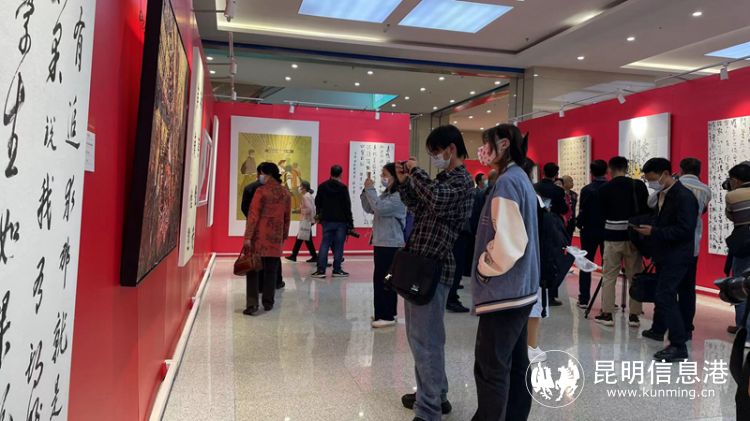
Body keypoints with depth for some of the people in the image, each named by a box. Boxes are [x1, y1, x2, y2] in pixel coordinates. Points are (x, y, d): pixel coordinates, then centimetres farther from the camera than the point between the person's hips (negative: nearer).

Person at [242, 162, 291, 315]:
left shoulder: (261, 191, -9)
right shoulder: (285, 194, 8)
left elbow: (253, 215, -13)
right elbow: (287, 218, 13)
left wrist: (247, 237, -13)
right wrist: (284, 236, 22)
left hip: (259, 237, -4)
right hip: (276, 239, 4)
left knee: (253, 270, 2)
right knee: (271, 271, 10)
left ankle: (252, 303, -5)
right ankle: (268, 303, 14)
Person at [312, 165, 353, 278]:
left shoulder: (322, 187, 3)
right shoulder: (343, 187, -8)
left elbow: (318, 203, 10)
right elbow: (347, 206, -9)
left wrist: (320, 215, 26)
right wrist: (350, 222, -5)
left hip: (327, 220, 3)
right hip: (341, 221, -3)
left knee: (324, 244, 5)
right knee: (338, 245, 2)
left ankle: (321, 270, 0)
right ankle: (337, 270, 5)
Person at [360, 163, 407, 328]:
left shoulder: (399, 196, -14)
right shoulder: (385, 194, 15)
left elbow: (379, 208, -24)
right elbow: (369, 209, 15)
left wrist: (371, 189, -16)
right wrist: (366, 190, 3)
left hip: (391, 245, -10)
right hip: (381, 243, 10)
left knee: (386, 280, -7)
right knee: (379, 278, 13)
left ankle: (387, 316, -2)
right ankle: (384, 312, 22)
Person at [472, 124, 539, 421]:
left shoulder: (507, 181, -16)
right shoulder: (522, 179, 14)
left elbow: (507, 241, -24)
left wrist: (484, 267, -9)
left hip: (503, 291, -10)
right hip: (520, 288, 10)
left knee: (490, 367, -2)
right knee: (515, 362, 16)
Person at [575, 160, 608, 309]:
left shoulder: (587, 190, -11)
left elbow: (583, 212, -10)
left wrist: (578, 224, 7)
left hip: (590, 231, -2)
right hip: (608, 230, 2)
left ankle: (584, 299, 7)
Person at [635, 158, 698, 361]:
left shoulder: (684, 196, -18)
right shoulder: (663, 194, 10)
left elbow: (684, 230, -23)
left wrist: (654, 232, -24)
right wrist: (648, 227, 4)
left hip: (676, 257, -9)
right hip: (664, 254, 9)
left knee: (665, 296, -12)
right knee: (662, 293, 21)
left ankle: (679, 346, -7)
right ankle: (658, 330, 38)